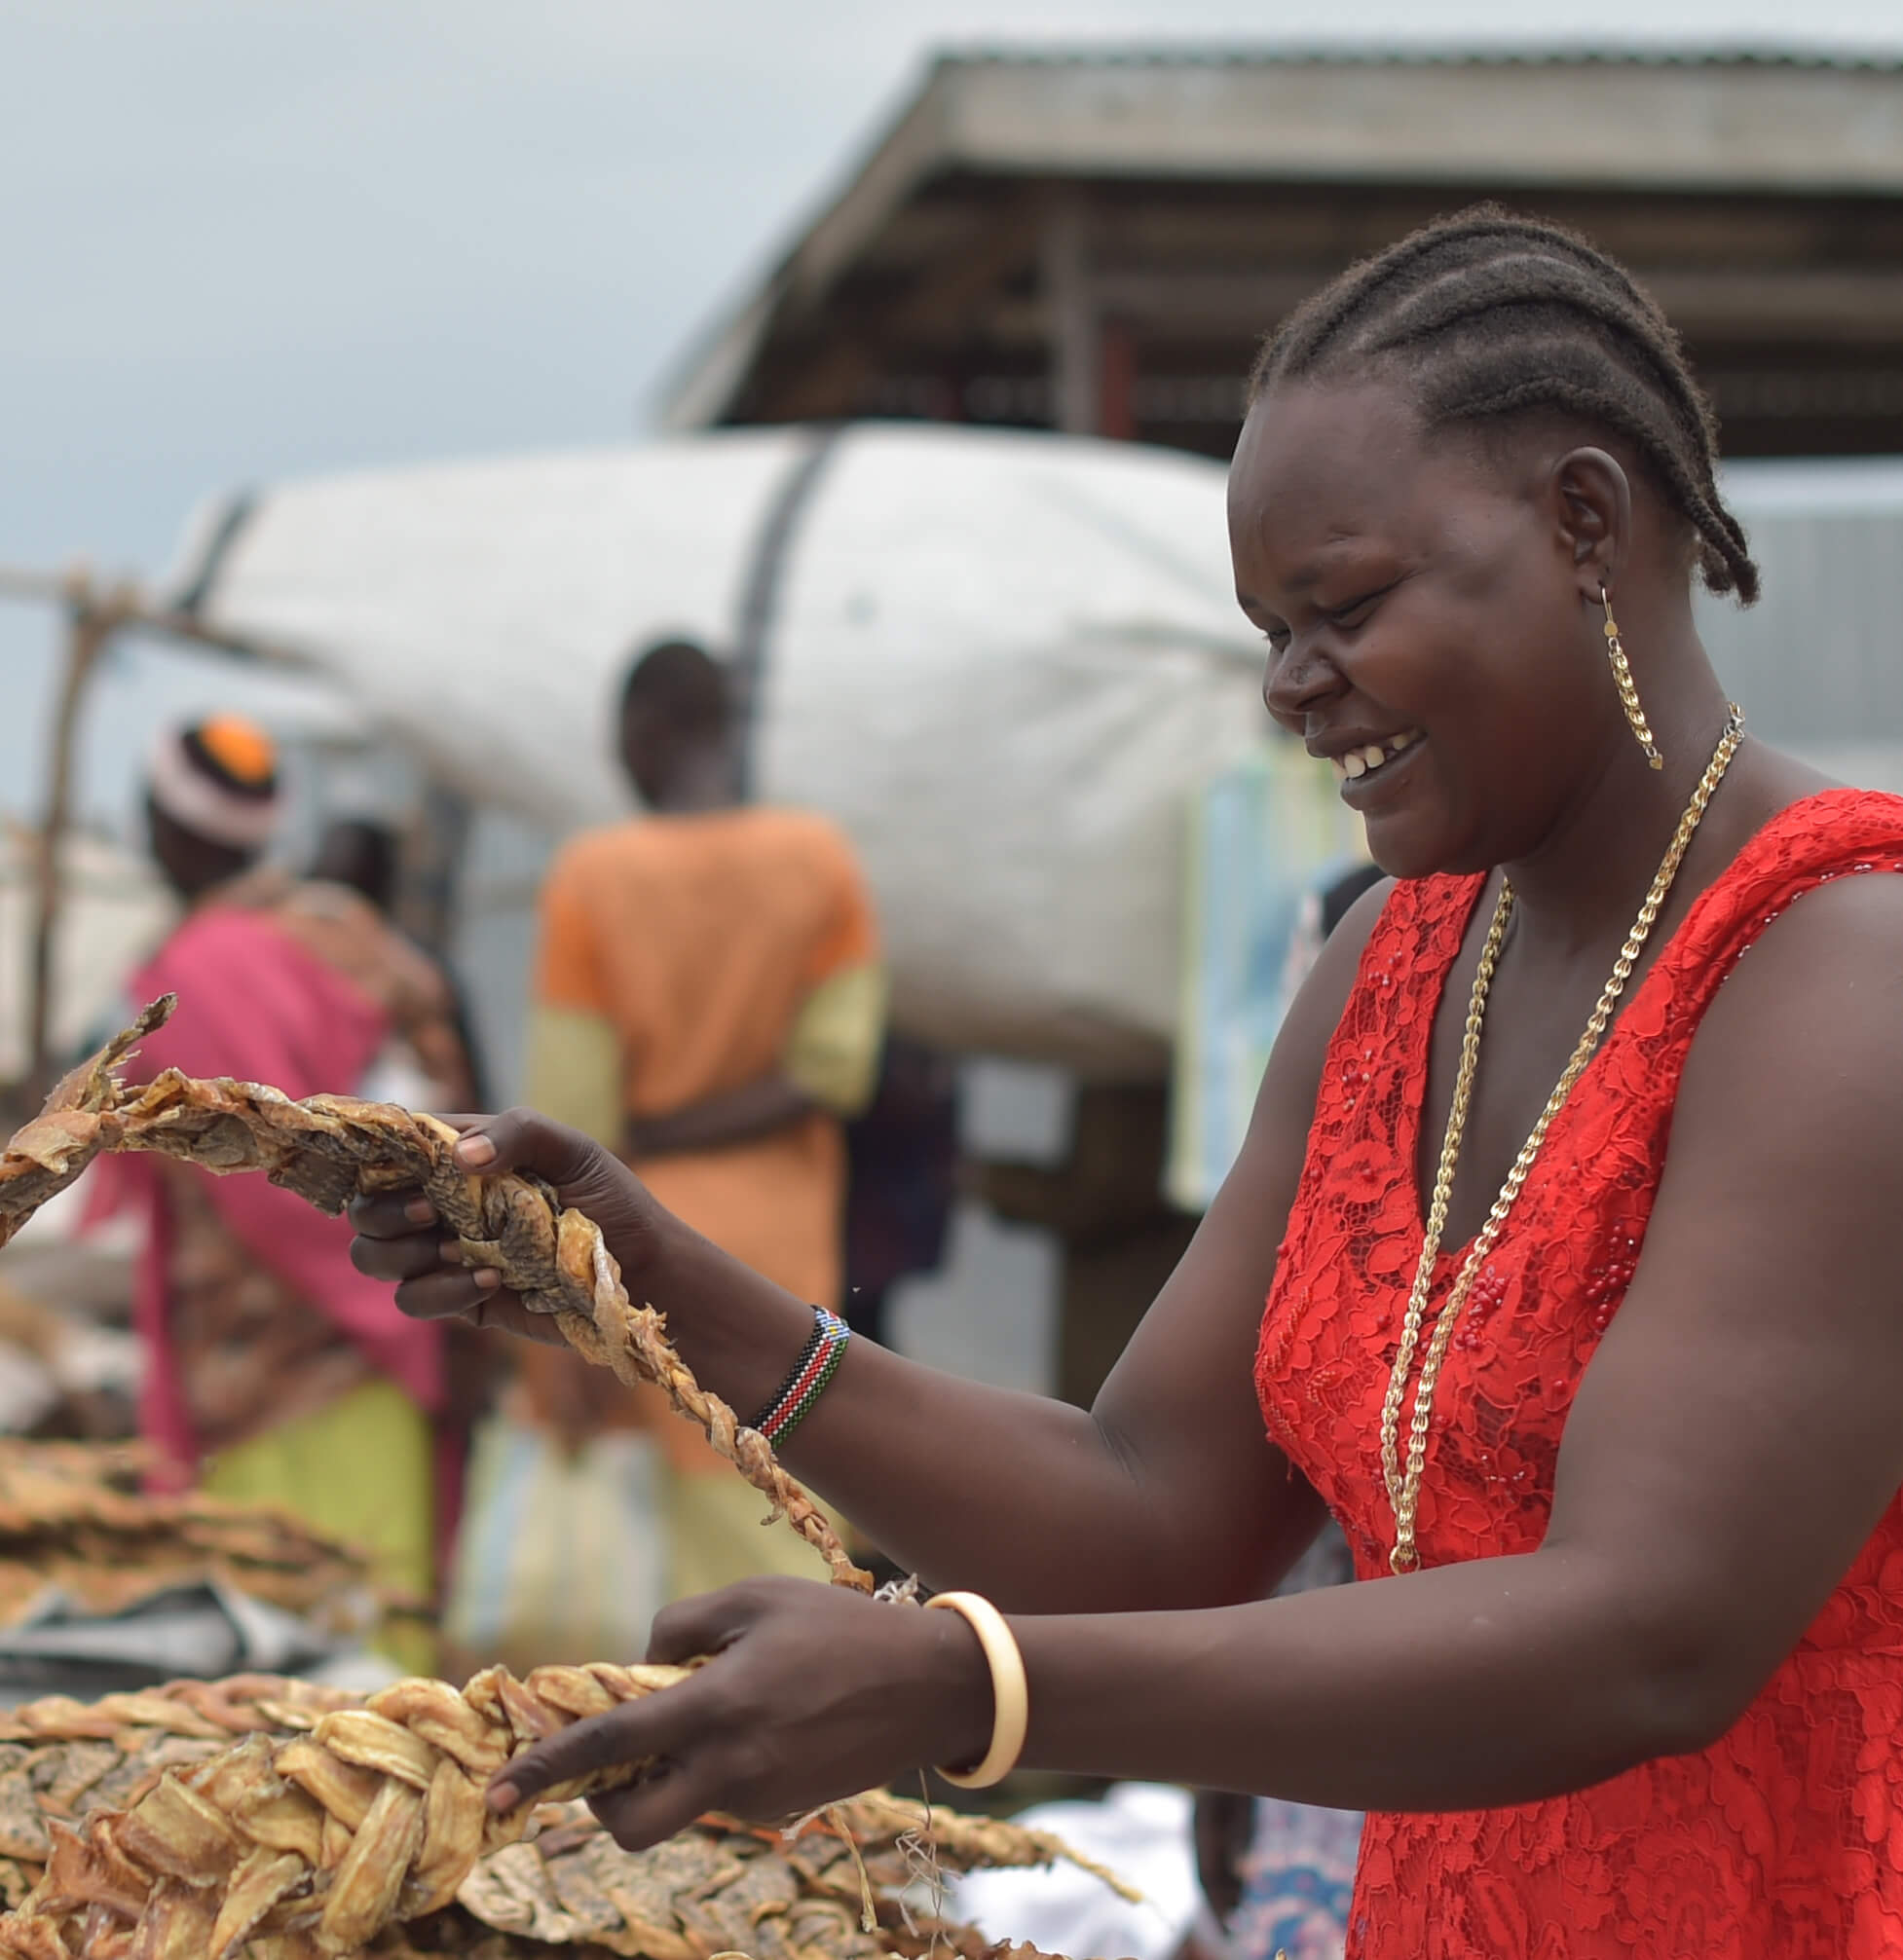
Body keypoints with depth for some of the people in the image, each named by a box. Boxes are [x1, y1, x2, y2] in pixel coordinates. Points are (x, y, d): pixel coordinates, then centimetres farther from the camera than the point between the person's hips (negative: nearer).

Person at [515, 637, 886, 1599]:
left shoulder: (591, 876, -7)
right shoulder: (820, 859, 0)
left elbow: (569, 1113, -8)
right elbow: (834, 1067, -6)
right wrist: (695, 1127, -3)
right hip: (773, 1239, 3)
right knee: (761, 1540, 4)